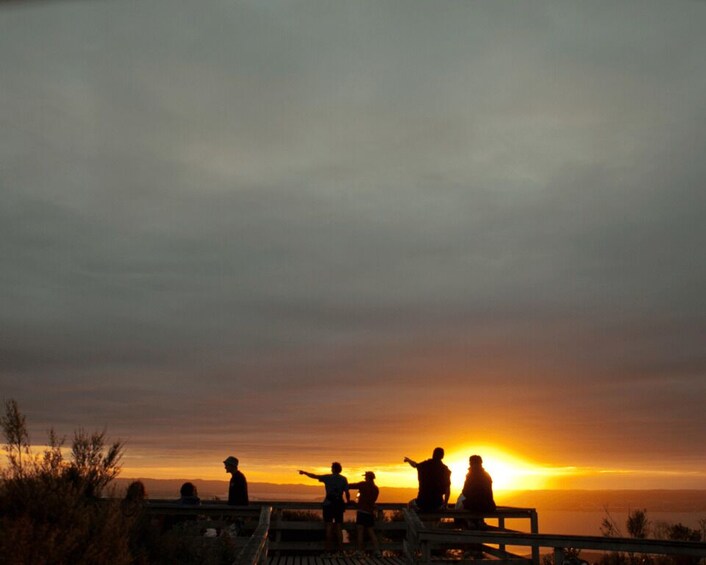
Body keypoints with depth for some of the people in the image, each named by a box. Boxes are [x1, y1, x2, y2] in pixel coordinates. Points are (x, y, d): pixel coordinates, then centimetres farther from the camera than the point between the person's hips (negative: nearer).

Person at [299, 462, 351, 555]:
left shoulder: (328, 478, -2)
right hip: (339, 504, 2)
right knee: (338, 527, 8)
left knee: (329, 527, 2)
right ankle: (340, 549, 6)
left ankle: (329, 549, 1)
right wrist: (348, 502, 17)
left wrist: (304, 472, 20)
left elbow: (314, 476, 5)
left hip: (328, 504, -2)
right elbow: (347, 492, -1)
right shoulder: (344, 479, 1)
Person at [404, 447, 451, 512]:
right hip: (437, 504, 0)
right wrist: (445, 504, 9)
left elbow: (415, 465, 23)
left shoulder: (425, 465, 0)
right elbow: (447, 490, -4)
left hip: (422, 503, 0)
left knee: (411, 504, 31)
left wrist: (408, 460, 44)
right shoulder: (445, 470, -2)